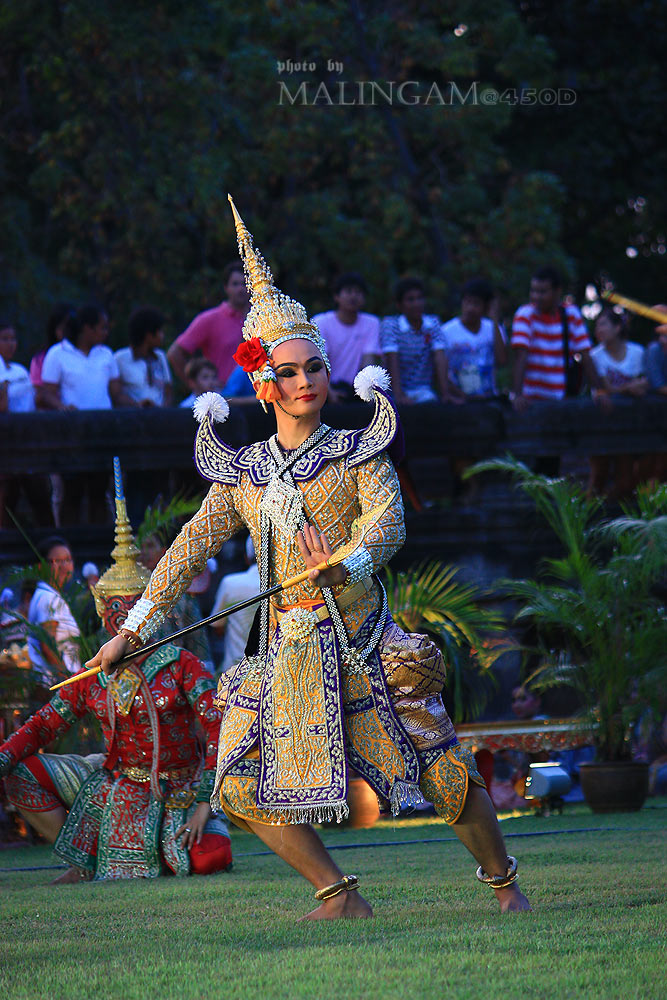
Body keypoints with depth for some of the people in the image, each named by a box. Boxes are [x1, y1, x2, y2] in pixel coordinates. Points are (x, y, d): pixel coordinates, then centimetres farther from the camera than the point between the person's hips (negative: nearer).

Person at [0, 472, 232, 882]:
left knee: (208, 861, -30)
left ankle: (213, 826, 10)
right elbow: (42, 726, 7)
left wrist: (204, 803, -21)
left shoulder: (181, 666, -10)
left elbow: (220, 731, -15)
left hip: (177, 793, -4)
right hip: (115, 784, 4)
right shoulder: (93, 681, 2)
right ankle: (84, 861, 4)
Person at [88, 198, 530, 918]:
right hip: (285, 648, 4)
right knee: (247, 787, -7)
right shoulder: (241, 472, 10)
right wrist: (133, 630, 5)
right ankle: (340, 897, 2)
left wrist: (346, 564, -34)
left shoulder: (360, 452, 2)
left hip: (360, 638, -4)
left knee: (443, 771, -6)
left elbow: (388, 523, -13)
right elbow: (191, 547, 10)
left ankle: (503, 880, 16)